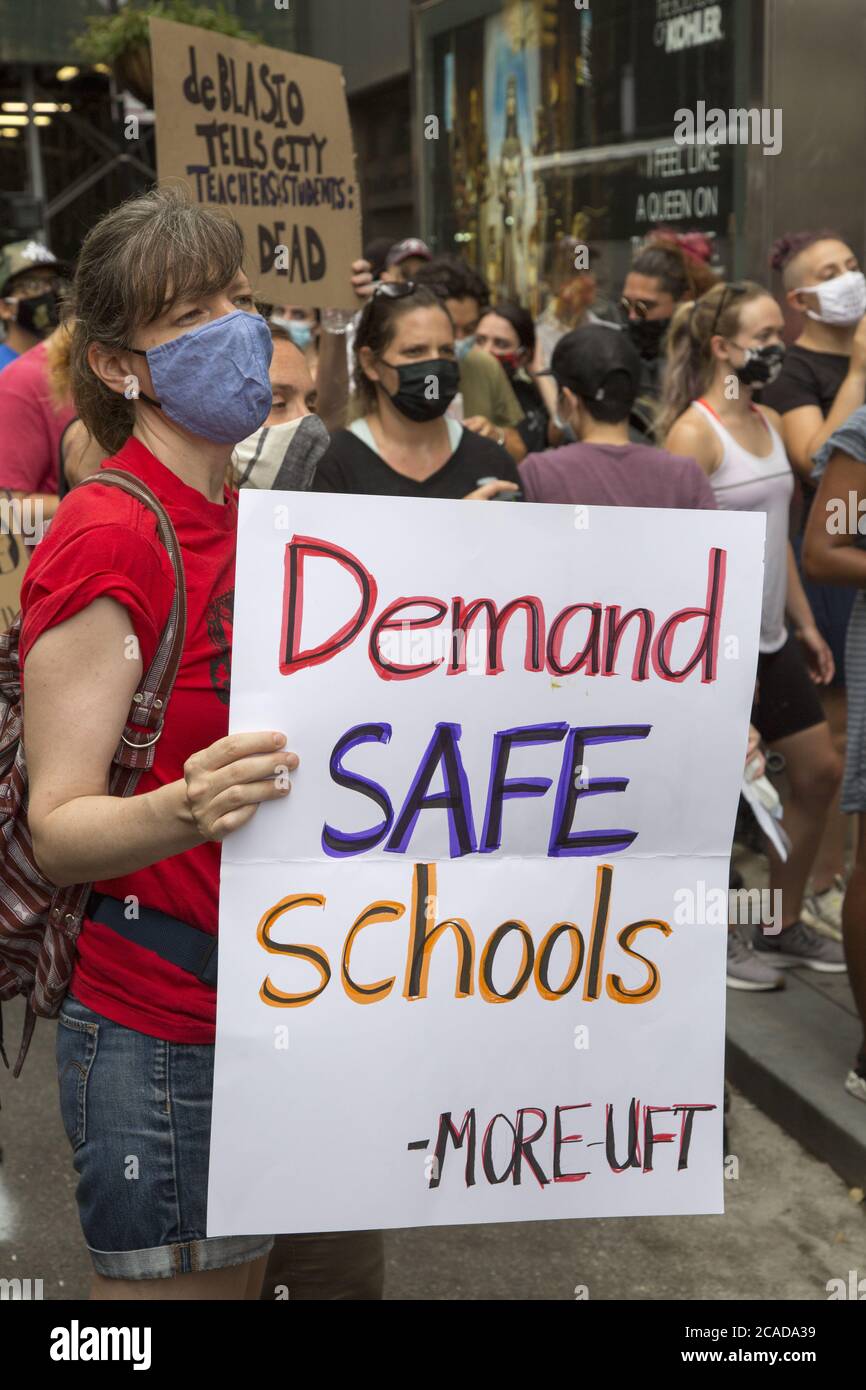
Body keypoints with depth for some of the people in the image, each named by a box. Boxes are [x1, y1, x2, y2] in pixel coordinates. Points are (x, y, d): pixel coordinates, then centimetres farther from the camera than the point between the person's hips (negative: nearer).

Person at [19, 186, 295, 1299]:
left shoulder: (252, 527, 9)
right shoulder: (108, 540, -17)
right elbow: (55, 830, -19)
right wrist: (184, 811, -38)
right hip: (160, 1046, -8)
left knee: (247, 1274, 19)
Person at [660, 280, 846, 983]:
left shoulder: (768, 421, 10)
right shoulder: (694, 432, -15)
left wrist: (805, 623, 15)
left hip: (771, 637, 9)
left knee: (821, 771, 13)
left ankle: (784, 925, 29)